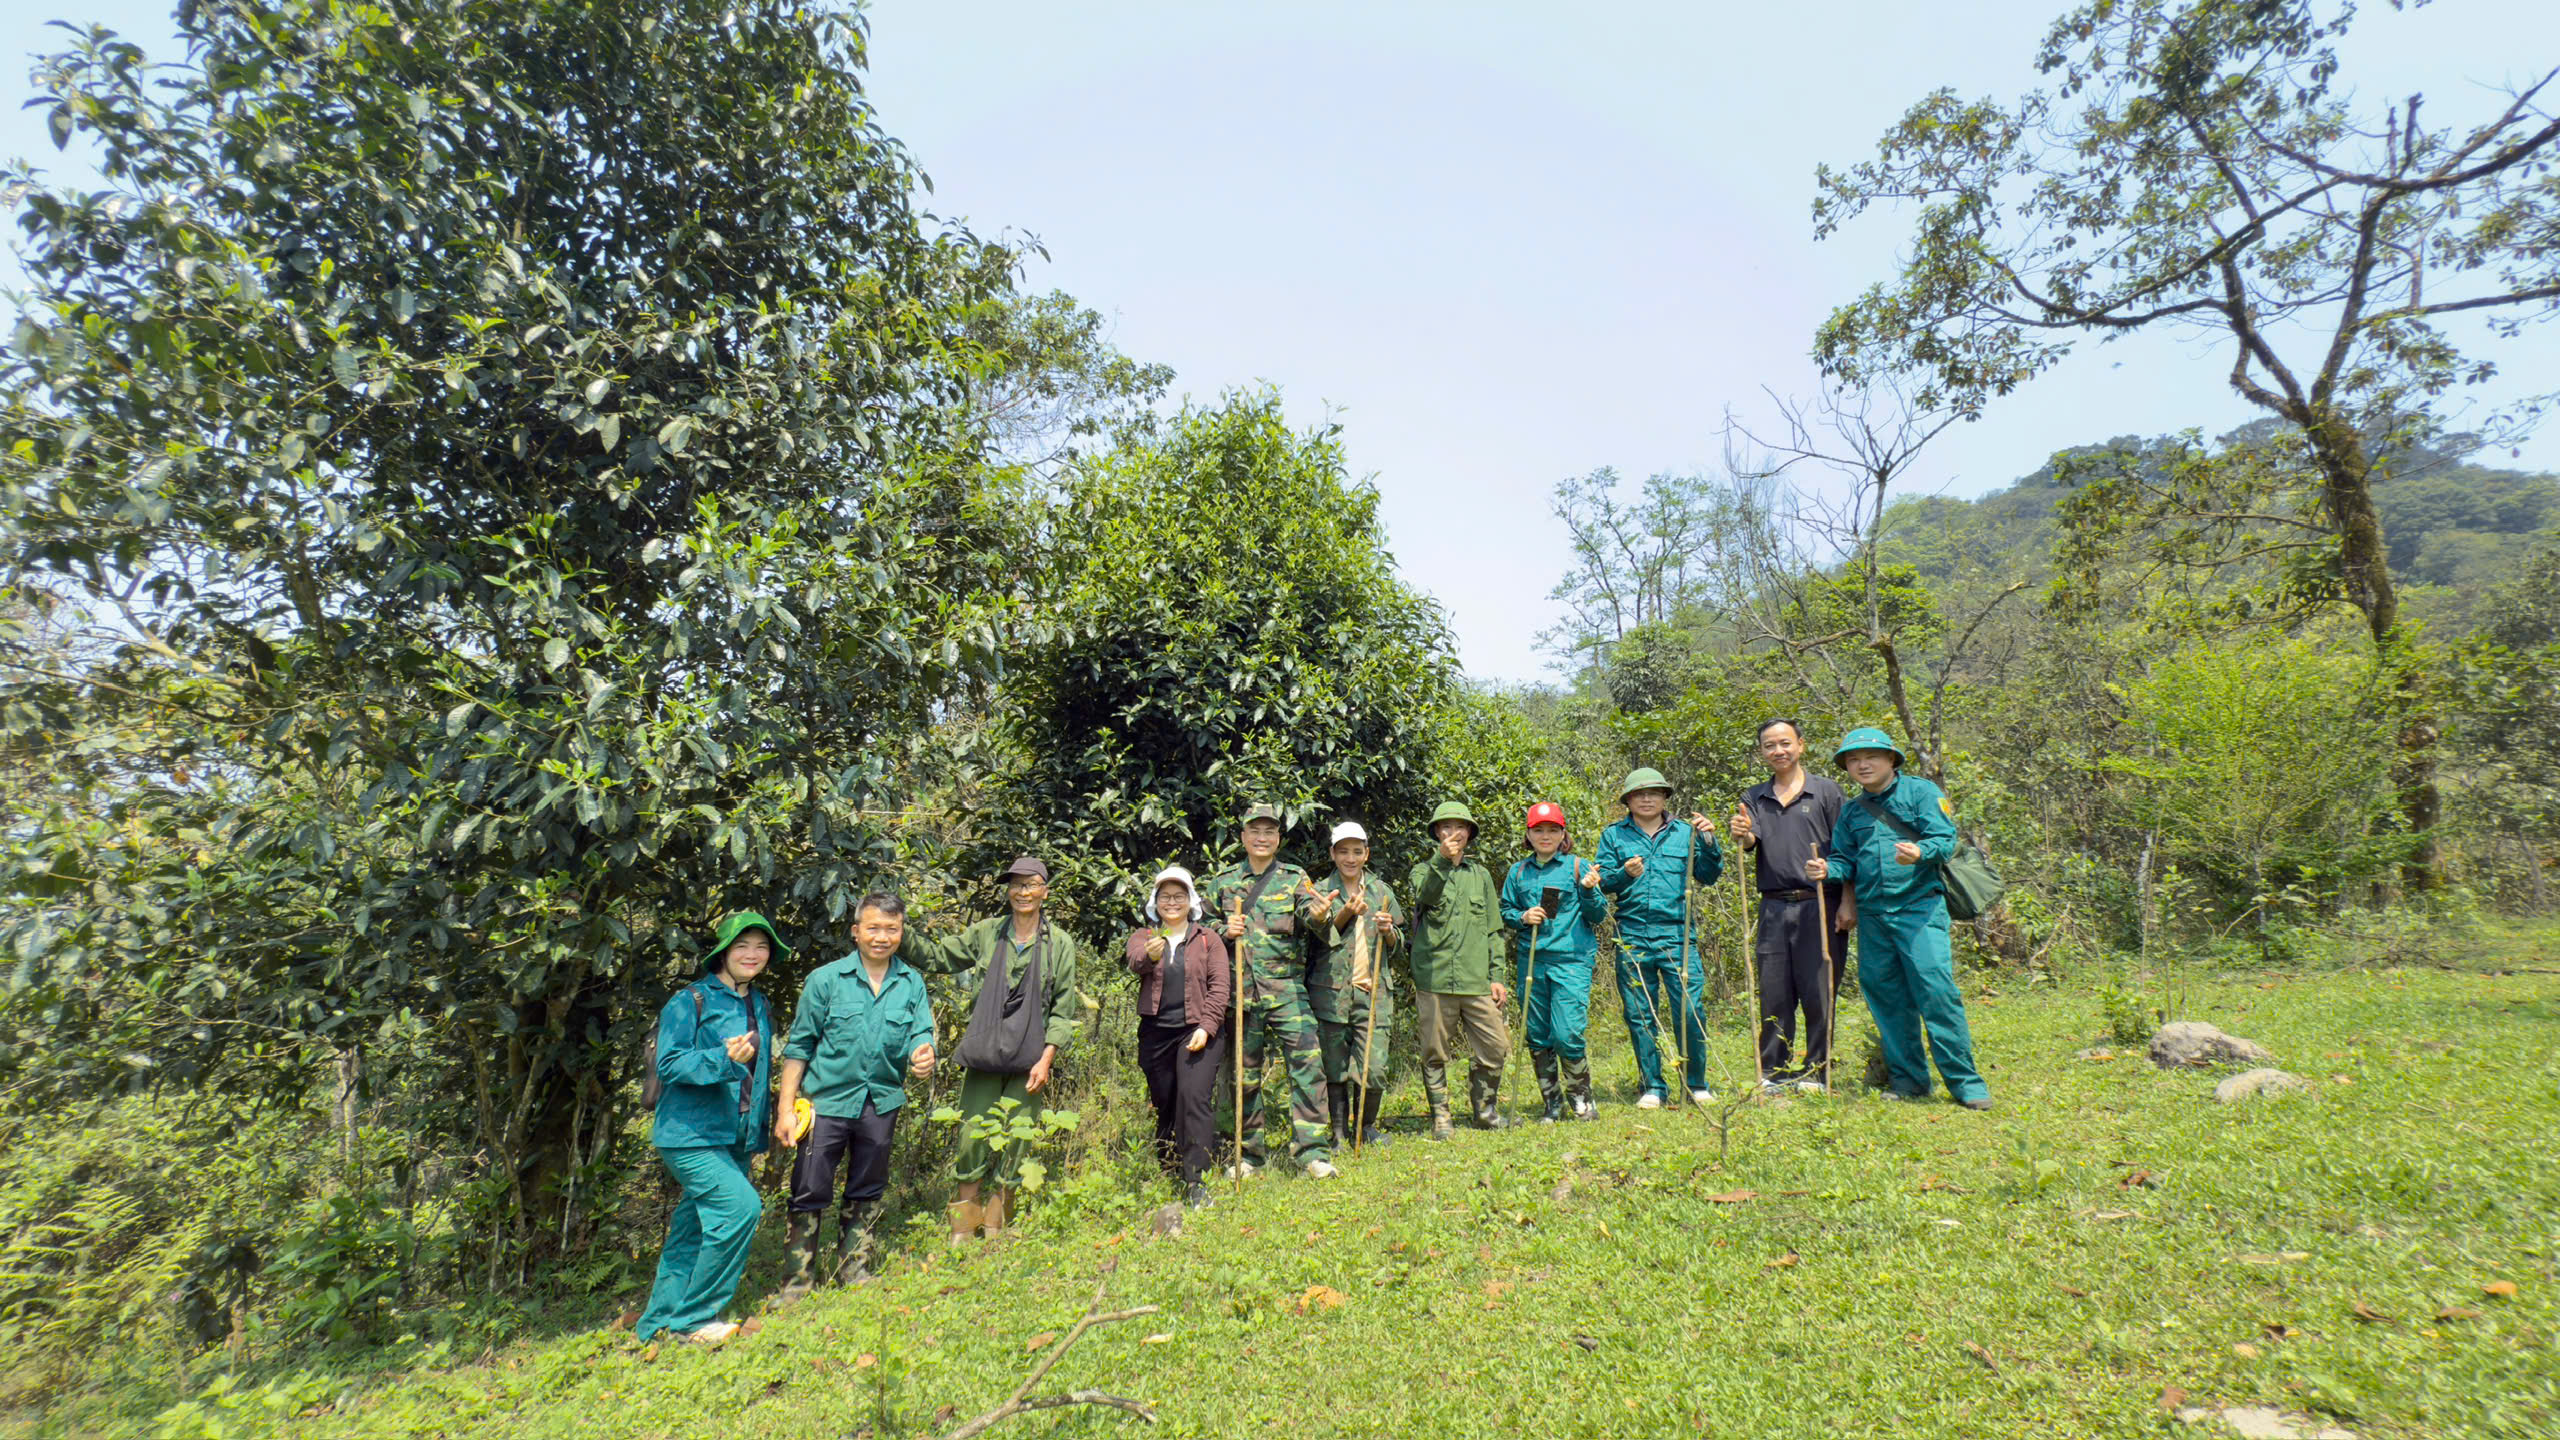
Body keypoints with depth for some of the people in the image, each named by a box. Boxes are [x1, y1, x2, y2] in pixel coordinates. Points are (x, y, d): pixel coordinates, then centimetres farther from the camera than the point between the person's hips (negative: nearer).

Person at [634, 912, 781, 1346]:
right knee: (740, 1206, -18)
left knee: (694, 1227, 13)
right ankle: (694, 1317, -3)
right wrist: (723, 1060, -30)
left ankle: (660, 1321, 29)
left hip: (735, 1138, 7)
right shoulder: (690, 1002, -9)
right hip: (690, 1134, -7)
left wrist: (759, 1129, 19)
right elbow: (669, 1063, -15)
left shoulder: (761, 1008, 13)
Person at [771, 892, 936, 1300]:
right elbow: (799, 1046, -3)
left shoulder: (912, 983, 1)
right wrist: (786, 1108, -6)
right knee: (810, 1193, 3)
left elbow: (920, 1034, -1)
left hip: (881, 1102, 3)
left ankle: (853, 1270, 33)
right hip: (827, 1099, -3)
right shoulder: (825, 980, -6)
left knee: (866, 1192, 16)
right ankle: (797, 1282, 19)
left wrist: (922, 1055, -25)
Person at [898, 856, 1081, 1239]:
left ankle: (994, 1234, 19)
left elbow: (1063, 1009, 2)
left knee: (1012, 1148, 5)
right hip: (983, 1055, 1)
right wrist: (900, 934, -6)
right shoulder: (986, 933, 6)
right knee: (973, 1142, 0)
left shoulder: (1060, 943, 1)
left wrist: (1046, 1059, -5)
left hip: (1027, 1061, -1)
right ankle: (961, 1235, 14)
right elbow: (937, 958, 9)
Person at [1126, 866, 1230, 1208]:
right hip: (1155, 1032, 2)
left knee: (1194, 1099, -15)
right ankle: (1167, 1176, 26)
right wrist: (1150, 956, -38)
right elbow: (1135, 963, -14)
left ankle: (1196, 1182, -12)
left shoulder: (1208, 939, 9)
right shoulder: (1143, 936, 10)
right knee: (1163, 1105, 9)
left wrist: (1206, 1027, -11)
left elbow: (1220, 986, 2)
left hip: (1198, 1030, -2)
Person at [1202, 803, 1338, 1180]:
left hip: (1287, 989, -1)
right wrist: (1224, 932, -5)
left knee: (1308, 1061, -12)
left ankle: (1312, 1151, -4)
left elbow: (1309, 910, -12)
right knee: (1244, 1072, 8)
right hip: (1240, 990, 2)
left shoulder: (1294, 878, 6)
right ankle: (1250, 1152, 23)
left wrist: (1321, 914, -35)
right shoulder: (1222, 882, 10)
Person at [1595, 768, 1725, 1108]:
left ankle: (1696, 1085, 14)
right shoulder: (1614, 835, 10)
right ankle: (1653, 1088, 18)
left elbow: (1709, 876, 8)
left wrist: (1708, 842, -6)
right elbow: (1603, 880, 4)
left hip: (1676, 936, 0)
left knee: (1691, 1011, -4)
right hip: (1632, 937, 0)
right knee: (1640, 1016, 5)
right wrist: (1624, 874, -17)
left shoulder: (1684, 833, 12)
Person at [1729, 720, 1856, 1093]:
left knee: (1818, 992, 0)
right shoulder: (1753, 798, 13)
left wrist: (1848, 902, -7)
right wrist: (1742, 835, -26)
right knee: (1774, 995, 6)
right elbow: (1750, 844, -2)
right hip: (1774, 908, 3)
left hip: (1820, 907, -3)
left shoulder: (1826, 790, 3)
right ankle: (1773, 1072, 15)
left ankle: (1817, 1072, 13)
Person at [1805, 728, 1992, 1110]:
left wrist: (1919, 852, -30)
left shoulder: (1921, 792, 1)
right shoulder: (1851, 812, 16)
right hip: (1872, 915, 5)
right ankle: (1907, 1080, 20)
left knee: (1937, 991, -10)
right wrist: (1826, 870, -9)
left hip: (1919, 908, -5)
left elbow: (1945, 839, -9)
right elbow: (1844, 861, 13)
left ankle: (1965, 1082, 2)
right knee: (1886, 997, 8)